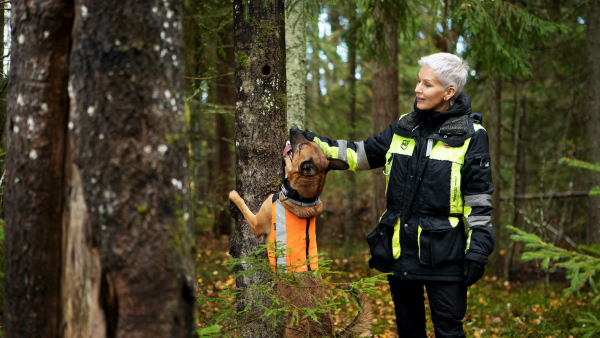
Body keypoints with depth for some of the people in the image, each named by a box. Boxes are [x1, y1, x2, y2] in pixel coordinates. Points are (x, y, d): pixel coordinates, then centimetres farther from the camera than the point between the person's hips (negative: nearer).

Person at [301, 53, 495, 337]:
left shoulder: (470, 135, -6)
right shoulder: (404, 127, 9)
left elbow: (479, 198, -6)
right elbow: (363, 154, 16)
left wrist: (478, 249, -10)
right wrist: (316, 144, 8)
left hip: (442, 251, -5)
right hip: (400, 248, 5)